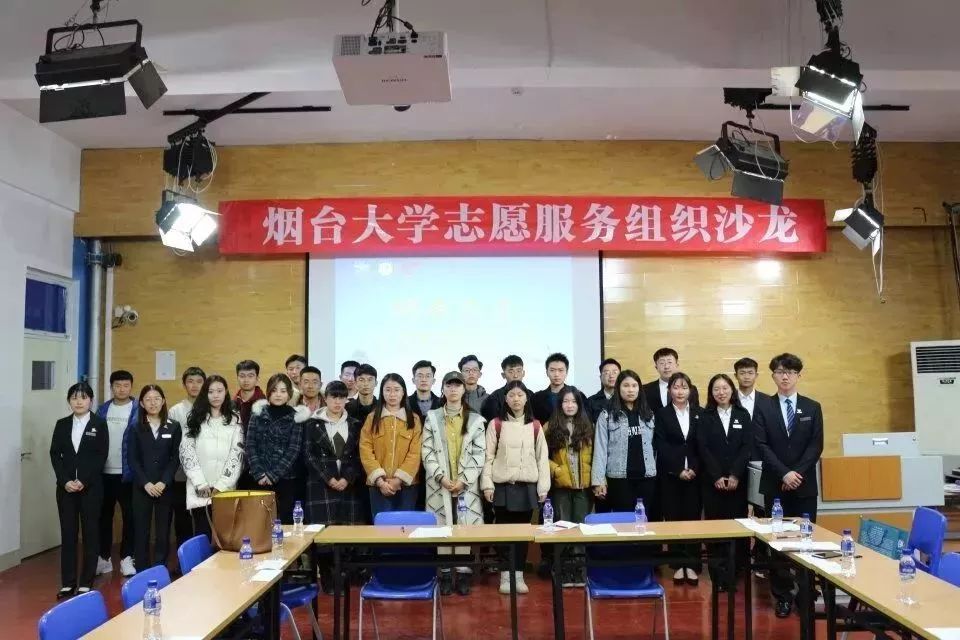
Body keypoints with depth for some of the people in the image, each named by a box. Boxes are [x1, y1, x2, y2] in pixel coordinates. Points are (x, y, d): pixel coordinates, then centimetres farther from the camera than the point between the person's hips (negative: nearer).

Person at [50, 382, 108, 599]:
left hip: (91, 487, -2)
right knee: (68, 534, 5)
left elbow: (102, 456, -6)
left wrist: (83, 481, -14)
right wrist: (65, 481, -9)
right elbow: (55, 454, 4)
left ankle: (86, 583, 10)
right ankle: (68, 583, 13)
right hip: (65, 486, 3)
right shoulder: (62, 424, 8)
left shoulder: (100, 424, 0)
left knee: (90, 534, 2)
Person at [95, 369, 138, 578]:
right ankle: (104, 557, 23)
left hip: (128, 473, -3)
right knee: (104, 516, 12)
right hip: (104, 472, 4)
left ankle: (127, 558, 14)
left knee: (129, 516, 3)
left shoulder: (138, 411, -4)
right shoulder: (102, 410, 7)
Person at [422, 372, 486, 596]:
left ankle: (463, 572, 9)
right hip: (440, 484, 0)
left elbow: (480, 454, -1)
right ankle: (445, 573, 10)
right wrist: (441, 477, -12)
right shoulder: (432, 418, 6)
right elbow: (427, 452, 0)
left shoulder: (476, 420, 5)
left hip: (467, 484, 0)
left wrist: (464, 479, -11)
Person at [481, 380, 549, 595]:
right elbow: (488, 456, -1)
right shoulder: (496, 424, 0)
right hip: (503, 486, -1)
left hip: (527, 486, 2)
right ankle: (506, 576, 13)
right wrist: (487, 484, -7)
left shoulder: (535, 426, 5)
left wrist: (543, 487, 1)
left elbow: (542, 457, 5)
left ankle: (519, 575, 16)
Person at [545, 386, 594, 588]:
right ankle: (564, 572, 13)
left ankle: (580, 571, 14)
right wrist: (555, 470, -13)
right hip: (561, 485, -1)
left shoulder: (588, 426, 7)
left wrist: (595, 478, -1)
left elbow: (593, 455, 9)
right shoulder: (551, 427, 1)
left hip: (583, 485, 2)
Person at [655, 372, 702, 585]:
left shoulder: (699, 413, 7)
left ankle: (691, 564, 9)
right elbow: (661, 446, -4)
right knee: (673, 518, 2)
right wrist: (678, 470, -11)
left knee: (693, 517, 1)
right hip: (670, 475, -1)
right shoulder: (661, 414, 3)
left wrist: (694, 469, -10)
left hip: (694, 473, 1)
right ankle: (678, 564, 10)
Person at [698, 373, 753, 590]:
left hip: (738, 479, 1)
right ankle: (718, 576, 5)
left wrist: (735, 475, -11)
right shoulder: (705, 416, 3)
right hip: (712, 480, -1)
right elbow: (703, 448, -3)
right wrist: (717, 476, -11)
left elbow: (747, 447, -1)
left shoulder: (743, 415, 6)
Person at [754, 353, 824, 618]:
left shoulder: (812, 407, 6)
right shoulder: (763, 407, 3)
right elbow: (762, 445, -5)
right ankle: (782, 595, 11)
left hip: (805, 484, 1)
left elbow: (816, 446, -1)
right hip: (774, 484, -1)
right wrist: (784, 473, -14)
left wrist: (798, 473, -13)